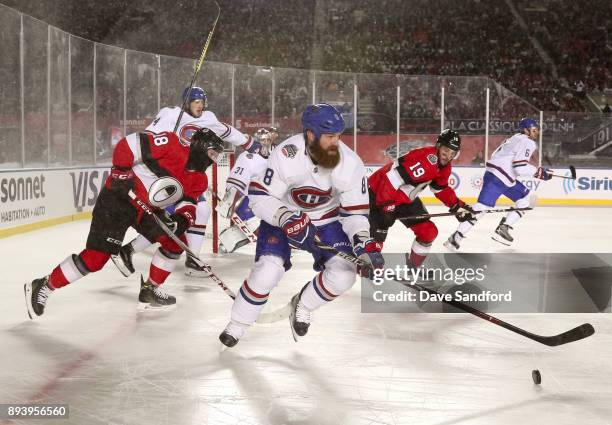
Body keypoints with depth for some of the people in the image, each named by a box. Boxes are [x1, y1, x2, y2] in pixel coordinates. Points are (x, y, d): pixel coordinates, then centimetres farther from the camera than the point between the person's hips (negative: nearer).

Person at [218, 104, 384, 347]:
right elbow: (259, 197, -23)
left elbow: (354, 211, -11)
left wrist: (365, 245, -25)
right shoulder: (286, 156, -29)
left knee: (344, 273, -15)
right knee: (267, 271, -19)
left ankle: (303, 306, 15)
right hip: (282, 216, -3)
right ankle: (238, 323, 7)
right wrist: (287, 219, -37)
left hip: (327, 220, 3)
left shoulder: (351, 164, -20)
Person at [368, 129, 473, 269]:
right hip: (379, 192, -9)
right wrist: (386, 205, -35)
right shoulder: (426, 158, -30)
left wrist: (458, 206, 12)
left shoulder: (445, 168, 1)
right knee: (377, 234, -14)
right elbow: (393, 177, -35)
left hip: (406, 199, 9)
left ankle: (413, 266, 23)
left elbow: (441, 189, 20)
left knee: (429, 232, 4)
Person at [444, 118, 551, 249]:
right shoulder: (528, 143, -9)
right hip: (497, 178, -11)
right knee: (483, 206, -17)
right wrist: (539, 172, -12)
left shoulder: (516, 138, 21)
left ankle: (503, 229, 10)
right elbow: (520, 166, -21)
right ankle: (456, 237, -18)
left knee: (526, 199, 16)